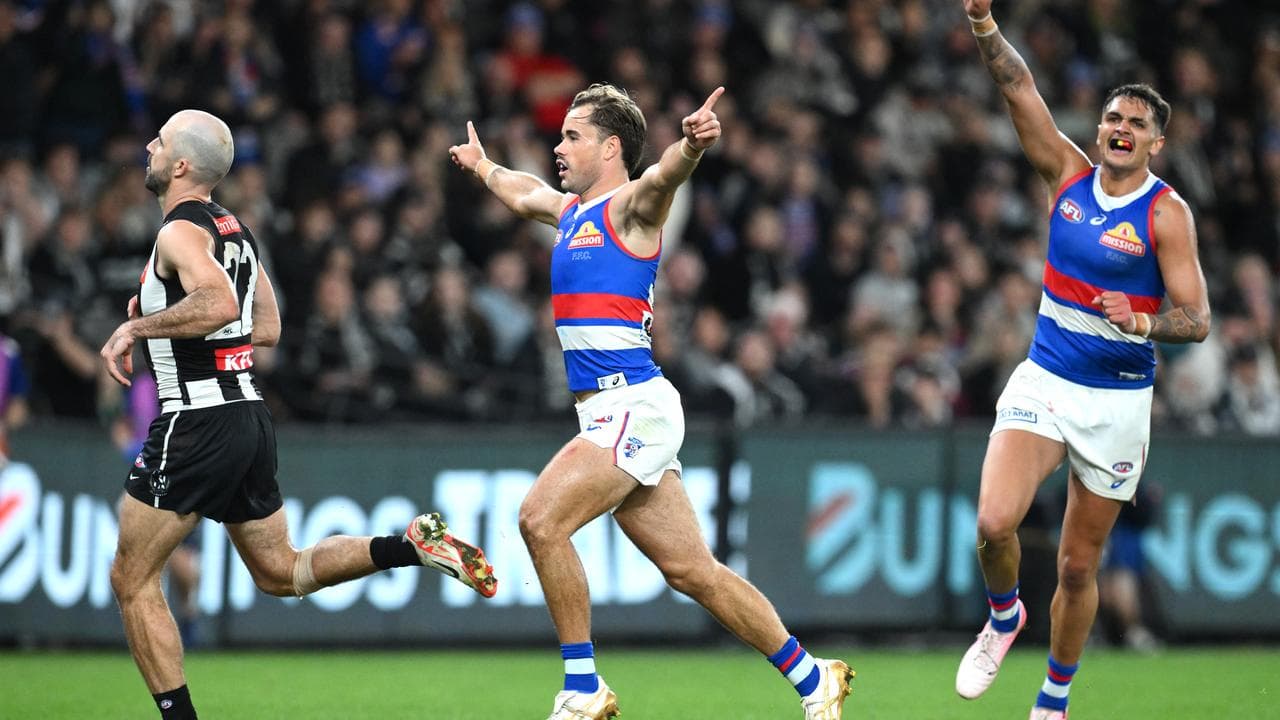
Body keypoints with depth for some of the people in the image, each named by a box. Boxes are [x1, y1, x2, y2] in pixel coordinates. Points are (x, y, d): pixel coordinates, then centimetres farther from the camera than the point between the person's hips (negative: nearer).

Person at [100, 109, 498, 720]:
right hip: (249, 418, 9)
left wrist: (136, 328, -21)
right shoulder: (234, 228, 14)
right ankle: (416, 544, 2)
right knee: (280, 572, 18)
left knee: (132, 579, 2)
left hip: (196, 423, -9)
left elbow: (219, 304, -33)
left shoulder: (181, 233, -14)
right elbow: (266, 328, 22)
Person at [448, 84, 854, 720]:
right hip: (612, 413, 9)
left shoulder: (629, 206, -5)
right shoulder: (570, 209, 20)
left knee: (541, 520, -19)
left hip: (633, 406, -9)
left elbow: (663, 176, -29)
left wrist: (691, 145, -51)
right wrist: (483, 166, 61)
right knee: (692, 572, 7)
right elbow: (523, 195, 43)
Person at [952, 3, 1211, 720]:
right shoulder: (1070, 175, 3)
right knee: (995, 522, -22)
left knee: (1079, 566, 5)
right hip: (1043, 383, 2)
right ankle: (1005, 615, 10)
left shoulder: (1166, 213, -7)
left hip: (1118, 399, -2)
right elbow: (1020, 86, -2)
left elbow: (1198, 318, -12)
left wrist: (1142, 323, -31)